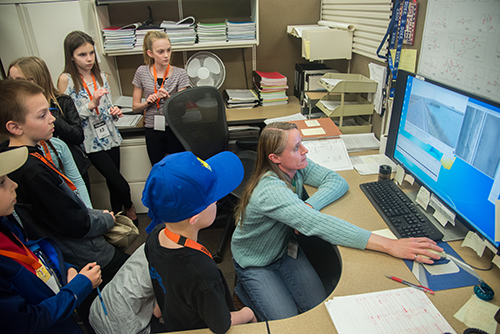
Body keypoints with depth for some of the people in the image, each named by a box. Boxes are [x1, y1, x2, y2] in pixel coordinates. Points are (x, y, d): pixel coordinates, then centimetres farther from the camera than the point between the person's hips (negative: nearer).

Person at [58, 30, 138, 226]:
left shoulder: (101, 76, 7)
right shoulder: (66, 79, -9)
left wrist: (114, 112, -6)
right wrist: (92, 104, -23)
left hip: (110, 136, 5)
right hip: (91, 141, -5)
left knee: (113, 184, 11)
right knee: (121, 185, -6)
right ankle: (129, 207, 25)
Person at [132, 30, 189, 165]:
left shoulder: (180, 73, -2)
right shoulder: (142, 72, 2)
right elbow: (135, 107, 8)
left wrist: (168, 98, -25)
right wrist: (148, 102, -13)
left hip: (175, 129, -1)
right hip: (152, 130, 2)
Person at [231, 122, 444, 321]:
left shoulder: (296, 166, -14)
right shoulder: (270, 191, -39)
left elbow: (338, 182, -13)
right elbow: (319, 225, -47)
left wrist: (308, 206, -32)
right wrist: (389, 246, -50)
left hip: (284, 249, 6)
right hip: (255, 262, -6)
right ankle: (245, 288, 14)